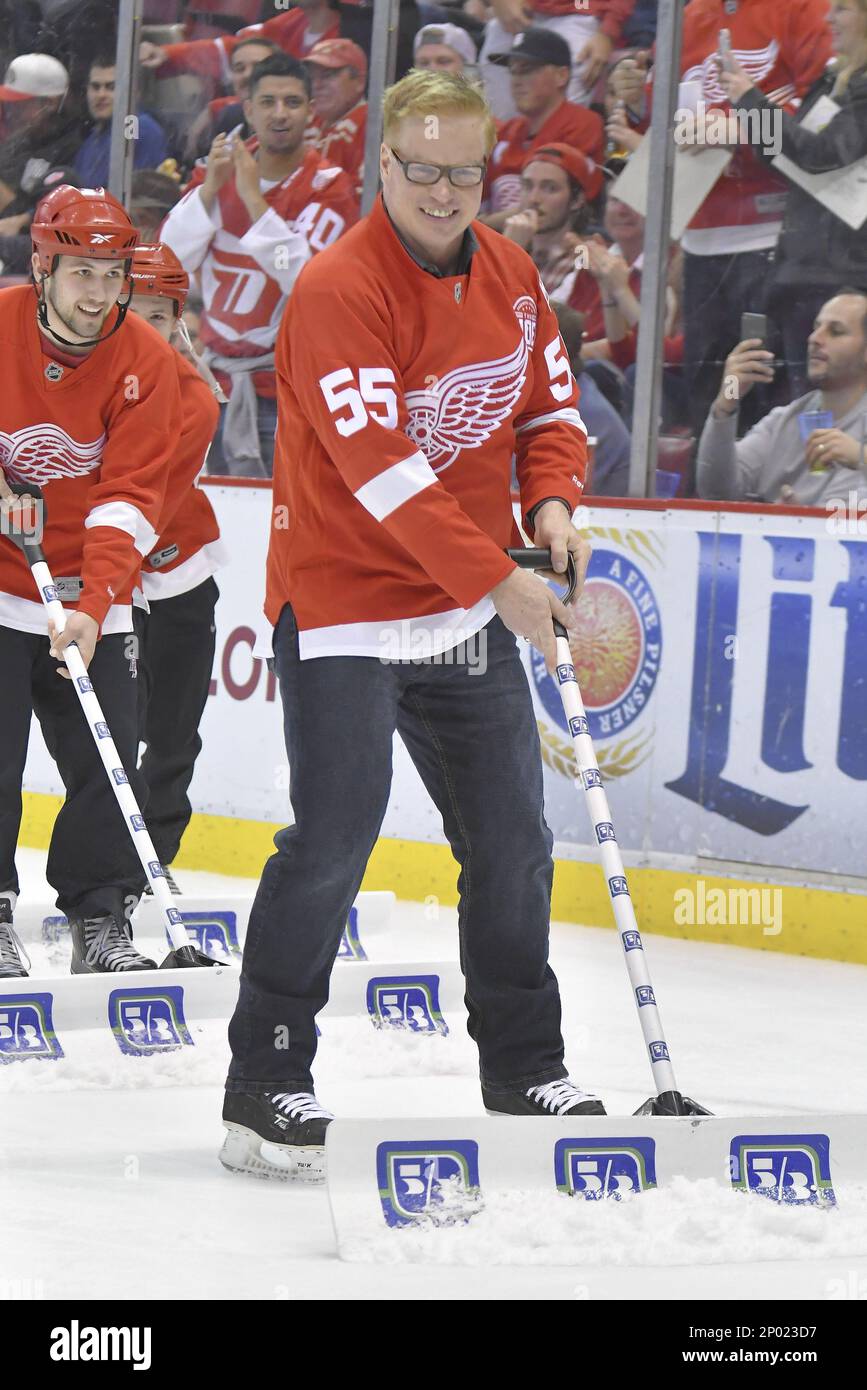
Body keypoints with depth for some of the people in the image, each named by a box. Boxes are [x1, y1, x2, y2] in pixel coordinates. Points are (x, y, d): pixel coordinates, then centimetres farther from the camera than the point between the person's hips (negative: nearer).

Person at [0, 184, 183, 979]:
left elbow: (129, 498, -14)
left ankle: (101, 920, 13)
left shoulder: (146, 363, -9)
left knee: (109, 758, 0)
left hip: (88, 596, 2)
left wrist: (94, 606, -24)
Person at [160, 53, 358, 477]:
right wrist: (210, 188, -13)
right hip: (215, 379, 4)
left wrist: (253, 196, -22)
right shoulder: (220, 167, 7)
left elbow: (304, 279, -20)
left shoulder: (329, 186, -6)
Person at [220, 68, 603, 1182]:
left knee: (512, 841, 10)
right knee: (332, 842, -11)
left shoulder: (510, 274, 5)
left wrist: (551, 498, -6)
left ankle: (524, 1073, 24)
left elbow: (549, 397, 16)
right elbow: (380, 466, -26)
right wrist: (496, 580, -28)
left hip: (471, 615, 7)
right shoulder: (339, 289, -20)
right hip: (343, 601, -7)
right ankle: (264, 1089, -1)